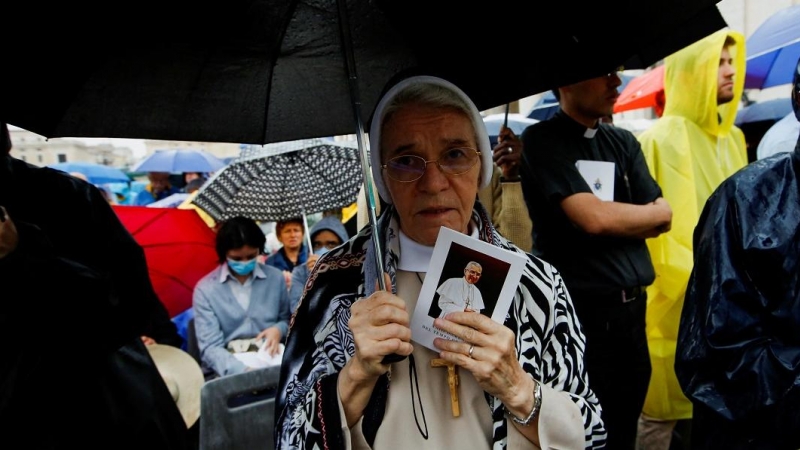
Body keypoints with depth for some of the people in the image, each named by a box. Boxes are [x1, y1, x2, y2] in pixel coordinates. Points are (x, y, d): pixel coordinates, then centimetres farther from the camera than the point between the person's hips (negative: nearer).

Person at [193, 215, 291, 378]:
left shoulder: (275, 278, 7)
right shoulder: (205, 289, -2)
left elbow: (288, 320, 19)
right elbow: (210, 347, -9)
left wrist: (279, 330, -5)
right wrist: (243, 370, -26)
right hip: (228, 372, -2)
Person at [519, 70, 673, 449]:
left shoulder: (624, 142, 12)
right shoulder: (542, 140, -8)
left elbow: (664, 217, 6)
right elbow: (593, 218, -18)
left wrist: (615, 219, -10)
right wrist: (647, 214, -1)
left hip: (633, 306, 6)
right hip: (580, 310, -6)